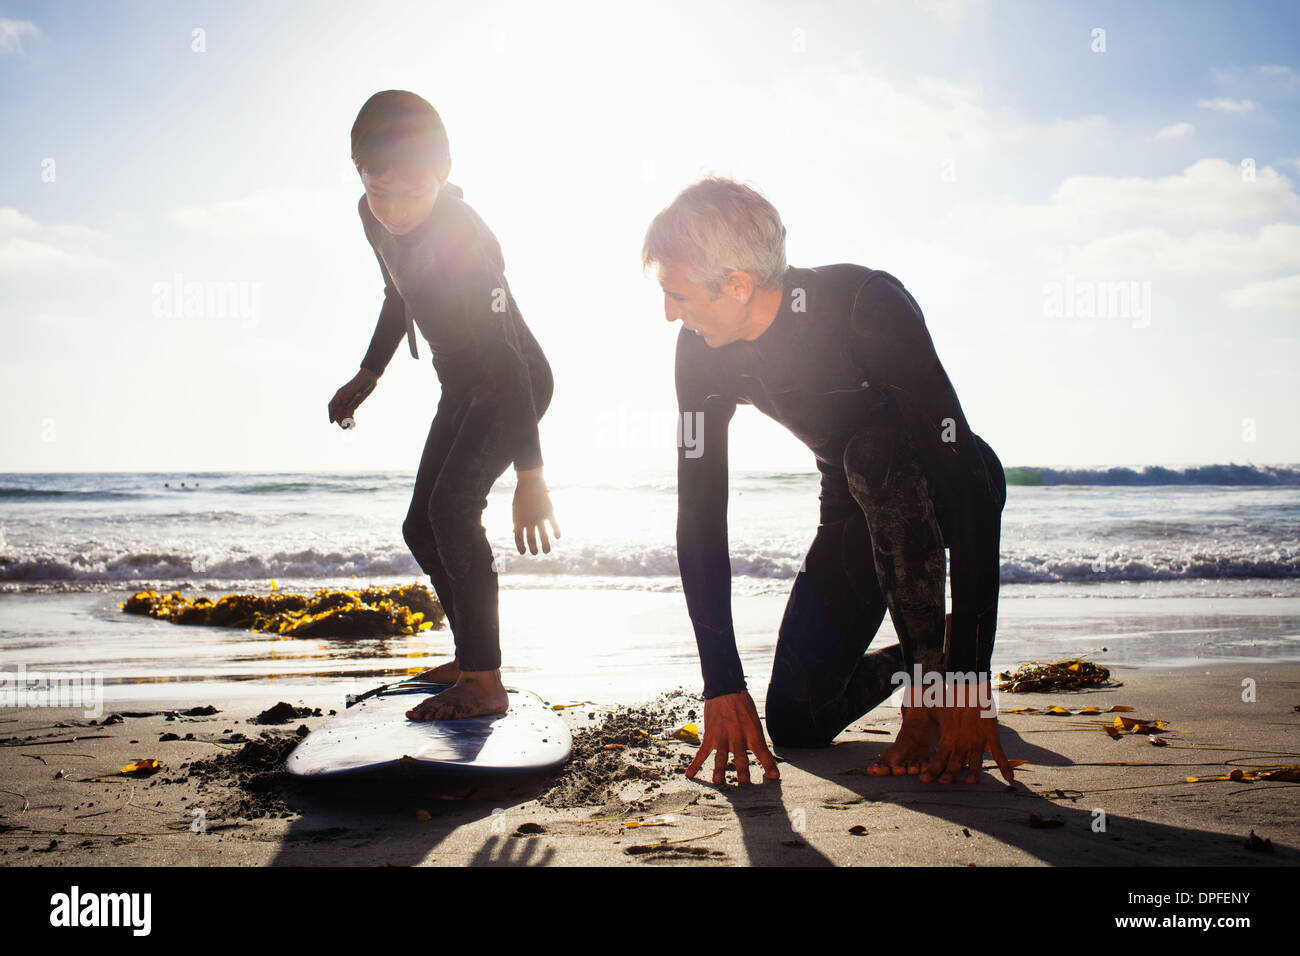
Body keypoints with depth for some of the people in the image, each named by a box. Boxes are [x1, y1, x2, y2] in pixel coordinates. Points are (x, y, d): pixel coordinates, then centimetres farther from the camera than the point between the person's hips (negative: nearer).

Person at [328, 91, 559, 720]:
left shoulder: (463, 238, -31)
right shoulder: (376, 219, -7)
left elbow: (506, 360, -36)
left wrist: (529, 476, -39)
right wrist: (366, 378, 21)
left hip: (515, 385, -9)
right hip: (461, 388, 9)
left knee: (452, 506, -25)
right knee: (422, 526, 10)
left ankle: (484, 684, -21)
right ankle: (469, 659, 26)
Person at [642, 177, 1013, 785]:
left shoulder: (866, 306, -33)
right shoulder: (701, 352, -17)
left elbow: (967, 479, -36)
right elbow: (699, 517, -13)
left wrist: (970, 676, -40)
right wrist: (722, 684, -19)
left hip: (948, 493, -4)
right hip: (857, 508, 5)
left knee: (872, 453, -39)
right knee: (798, 722, -6)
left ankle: (929, 699, -25)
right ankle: (912, 659, 24)